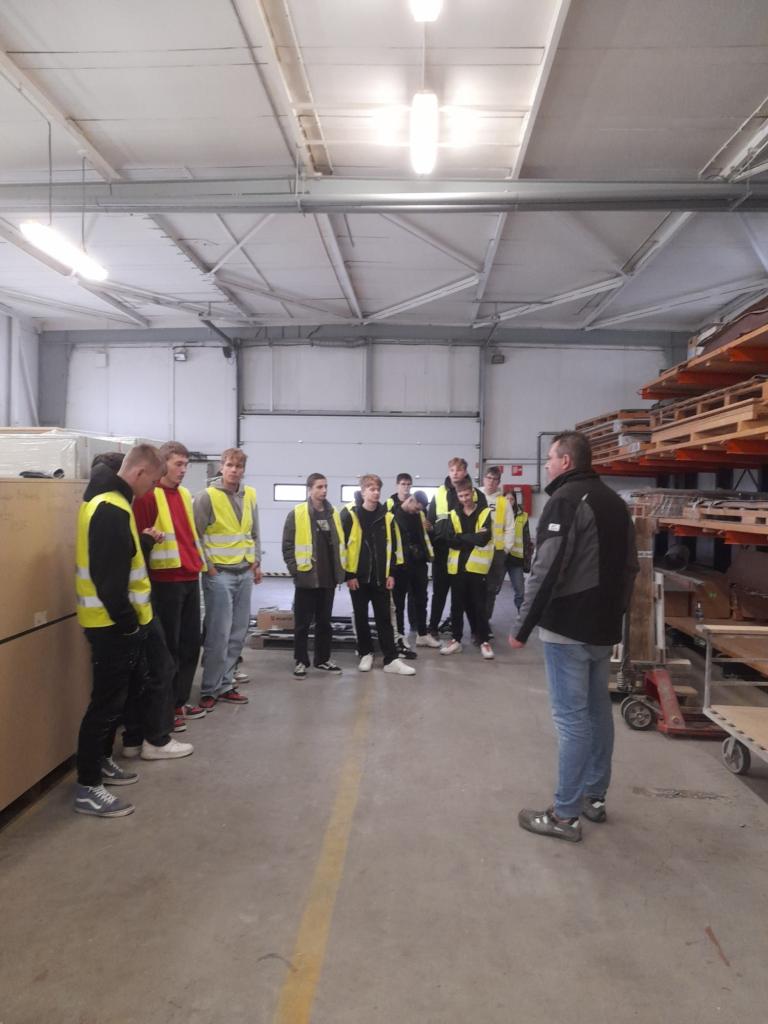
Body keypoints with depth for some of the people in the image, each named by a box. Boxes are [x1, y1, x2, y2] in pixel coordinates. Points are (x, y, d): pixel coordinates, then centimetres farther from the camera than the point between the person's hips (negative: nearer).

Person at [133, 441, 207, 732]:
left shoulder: (185, 495, 16)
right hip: (166, 581, -8)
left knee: (190, 643, 13)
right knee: (168, 646, 0)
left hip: (190, 579, 8)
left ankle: (179, 701, 26)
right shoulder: (148, 496, -9)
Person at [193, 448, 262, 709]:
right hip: (219, 573, -6)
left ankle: (225, 685, 20)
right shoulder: (207, 496, -8)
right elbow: (195, 535, -8)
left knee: (238, 633, 8)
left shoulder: (250, 496, 10)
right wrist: (207, 566, -10)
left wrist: (256, 562, 12)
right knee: (218, 634, -5)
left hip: (245, 573, 6)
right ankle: (209, 689, 8)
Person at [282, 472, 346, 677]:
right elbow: (288, 546, -7)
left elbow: (339, 544, 15)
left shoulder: (333, 514, 10)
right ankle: (300, 661, 15)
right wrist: (295, 570, -12)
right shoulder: (297, 514, -6)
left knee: (324, 622, 14)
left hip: (328, 579, 5)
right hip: (307, 578, -5)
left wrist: (340, 572, 9)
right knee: (303, 623, 4)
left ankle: (323, 659, 25)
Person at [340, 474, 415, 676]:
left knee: (384, 618, 4)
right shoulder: (349, 515, -6)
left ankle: (391, 659, 6)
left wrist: (391, 573, 3)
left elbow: (394, 545, 9)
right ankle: (365, 654, 23)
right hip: (358, 577, -2)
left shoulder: (387, 516, 5)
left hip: (380, 577, 2)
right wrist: (348, 574, -9)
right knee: (361, 617, 8)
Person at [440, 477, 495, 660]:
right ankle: (455, 639, 20)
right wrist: (472, 538, -13)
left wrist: (461, 537, -8)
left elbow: (483, 539, -15)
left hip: (477, 567, -2)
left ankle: (484, 641, 14)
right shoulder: (453, 515, 6)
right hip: (457, 567, 2)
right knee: (457, 606, 10)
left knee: (480, 606, 4)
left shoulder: (485, 513, 0)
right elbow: (450, 541, -6)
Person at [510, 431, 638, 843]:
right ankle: (594, 797, 29)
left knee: (571, 717, -4)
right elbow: (629, 566, 18)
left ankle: (565, 815, 4)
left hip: (567, 627, -9)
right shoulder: (614, 501, 13)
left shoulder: (565, 500, -15)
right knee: (598, 709, 17)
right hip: (603, 627, 9)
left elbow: (545, 571, -21)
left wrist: (523, 627, -15)